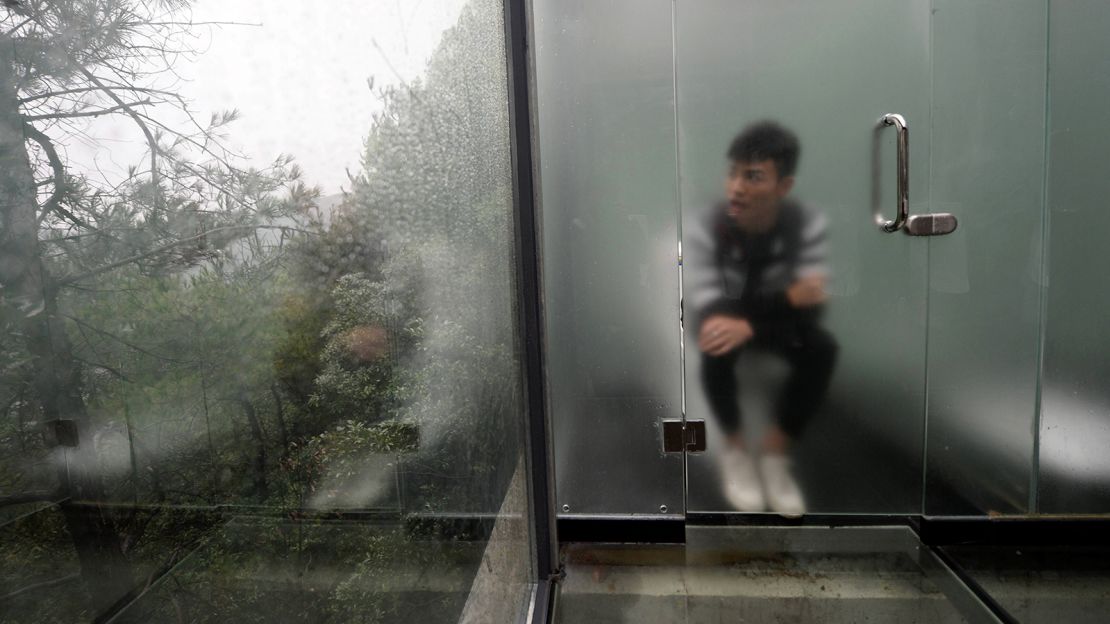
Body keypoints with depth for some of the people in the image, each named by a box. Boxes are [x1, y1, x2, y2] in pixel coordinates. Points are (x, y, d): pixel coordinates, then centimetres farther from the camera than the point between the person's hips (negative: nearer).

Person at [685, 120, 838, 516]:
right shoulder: (707, 227, -25)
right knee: (716, 347, -33)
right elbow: (708, 309, -29)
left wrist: (750, 326, -46)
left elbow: (811, 307, -26)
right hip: (729, 316, -1)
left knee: (822, 348, -25)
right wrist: (787, 297, -43)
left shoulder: (807, 225, -20)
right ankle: (736, 449, -8)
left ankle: (775, 452, -7)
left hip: (775, 318, 2)